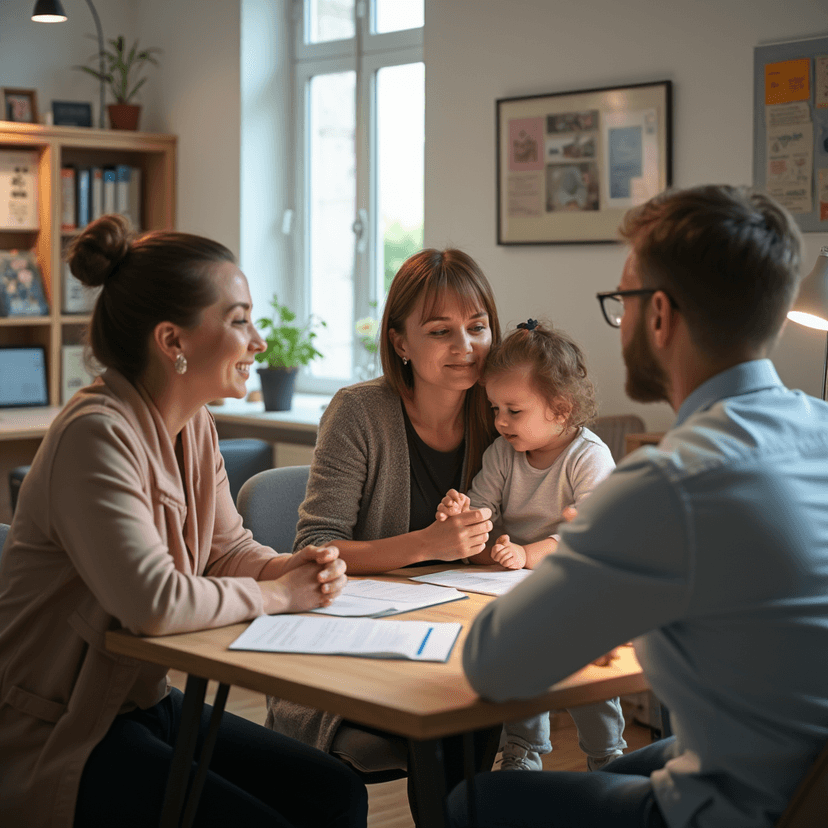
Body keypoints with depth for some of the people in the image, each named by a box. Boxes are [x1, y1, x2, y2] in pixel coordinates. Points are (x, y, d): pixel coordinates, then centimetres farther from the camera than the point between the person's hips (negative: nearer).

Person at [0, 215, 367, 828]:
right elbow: (154, 603, -33)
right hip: (54, 739, -9)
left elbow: (227, 546, 16)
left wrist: (294, 567, -7)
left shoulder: (195, 426, 5)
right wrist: (278, 595, -18)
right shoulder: (97, 434, -24)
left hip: (143, 702, 9)